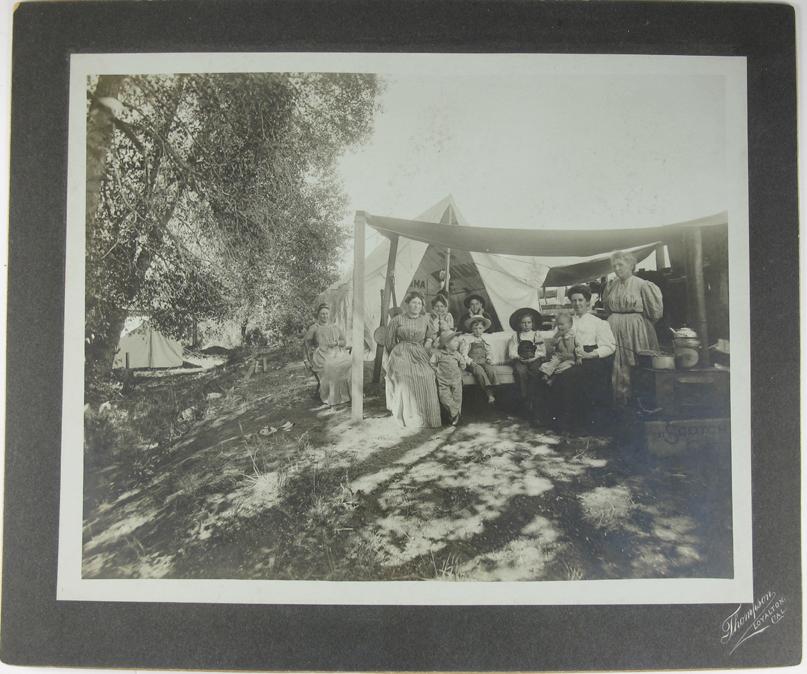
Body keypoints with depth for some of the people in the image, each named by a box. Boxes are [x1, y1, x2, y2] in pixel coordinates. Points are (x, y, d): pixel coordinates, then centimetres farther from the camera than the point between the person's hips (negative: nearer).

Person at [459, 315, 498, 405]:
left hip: (483, 361, 4)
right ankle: (489, 394, -42)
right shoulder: (466, 339, 5)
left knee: (491, 369, -29)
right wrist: (471, 362, -15)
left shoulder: (484, 339, 19)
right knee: (479, 370, -34)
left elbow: (489, 351, 22)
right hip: (472, 363, -4)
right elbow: (463, 354, -1)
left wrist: (489, 359, 1)